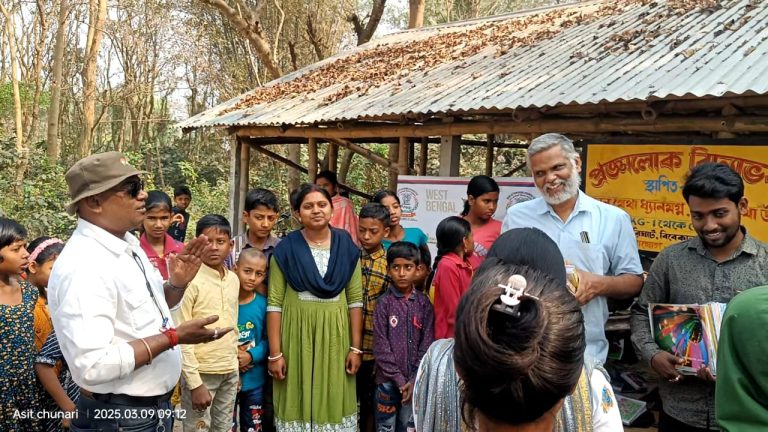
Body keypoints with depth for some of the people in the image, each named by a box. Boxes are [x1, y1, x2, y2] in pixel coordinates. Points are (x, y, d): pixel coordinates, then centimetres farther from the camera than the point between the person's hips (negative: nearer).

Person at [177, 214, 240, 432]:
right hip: (201, 372, -6)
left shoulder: (234, 279, 6)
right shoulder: (190, 280, -14)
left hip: (230, 372, 6)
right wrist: (194, 383, -17)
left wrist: (235, 366, 14)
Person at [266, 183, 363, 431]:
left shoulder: (346, 247, 2)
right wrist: (275, 353, -8)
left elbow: (355, 300, 3)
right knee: (297, 403, 5)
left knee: (333, 403, 7)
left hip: (334, 336, 2)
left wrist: (356, 347, -1)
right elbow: (275, 304, -4)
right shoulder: (286, 249, -4)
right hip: (297, 335, -1)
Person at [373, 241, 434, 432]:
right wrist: (399, 379, -11)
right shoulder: (384, 303, -6)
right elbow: (381, 347, -8)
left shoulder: (423, 303, 0)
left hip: (415, 380, 2)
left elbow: (427, 344, -2)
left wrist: (415, 379, -9)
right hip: (388, 379, -2)